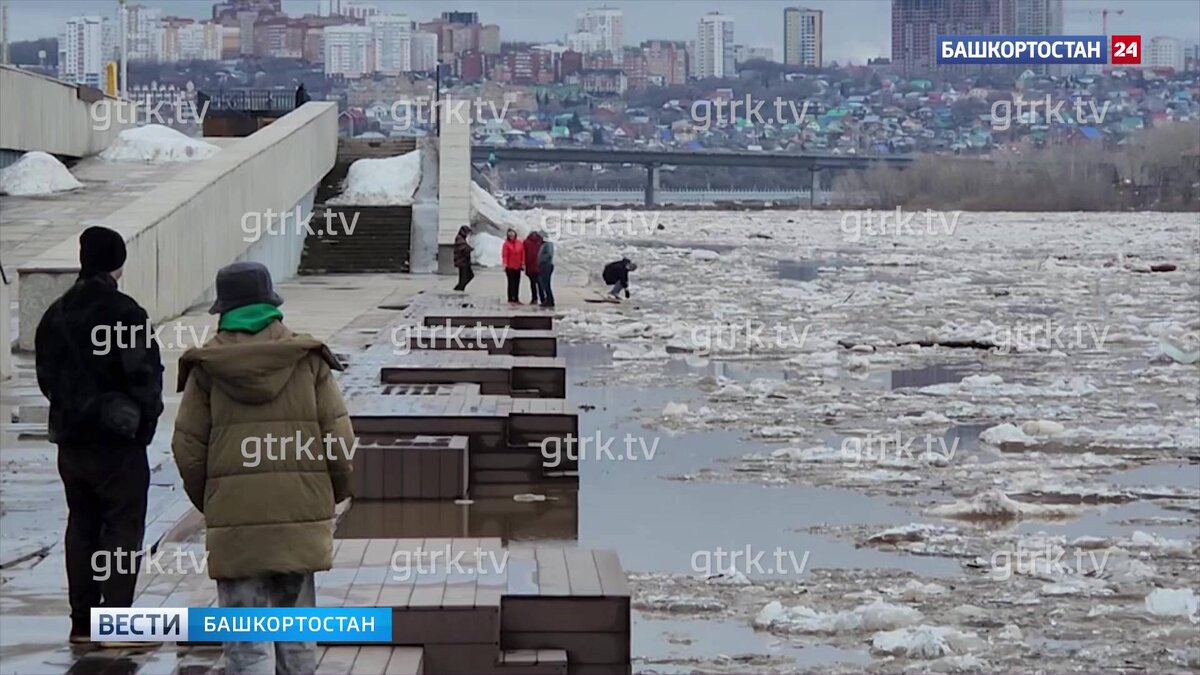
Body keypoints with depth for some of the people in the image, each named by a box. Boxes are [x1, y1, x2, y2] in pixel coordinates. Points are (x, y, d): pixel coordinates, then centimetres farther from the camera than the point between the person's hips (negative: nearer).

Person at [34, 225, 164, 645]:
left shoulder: (56, 315, 6)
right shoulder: (125, 314, -16)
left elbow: (46, 377, 11)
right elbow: (145, 376, -17)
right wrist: (145, 417, -2)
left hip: (70, 439, 6)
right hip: (119, 442, -6)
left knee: (82, 526, 14)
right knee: (123, 528, 0)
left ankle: (82, 621, 15)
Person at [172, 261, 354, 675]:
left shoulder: (207, 369, 0)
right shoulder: (308, 361, 2)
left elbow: (187, 448, 1)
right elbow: (339, 441, 0)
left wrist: (208, 503, 17)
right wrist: (332, 495, 16)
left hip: (234, 522, -2)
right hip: (302, 515, 2)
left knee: (246, 641, -1)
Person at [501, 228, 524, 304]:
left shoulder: (519, 243, 5)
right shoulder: (506, 244, -7)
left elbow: (522, 254, 8)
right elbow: (505, 255, -11)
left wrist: (523, 264, 4)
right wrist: (505, 264, -18)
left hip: (517, 266, 5)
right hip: (510, 266, -5)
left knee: (517, 283, 9)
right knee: (511, 283, -5)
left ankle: (516, 299, 17)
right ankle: (511, 299, -2)